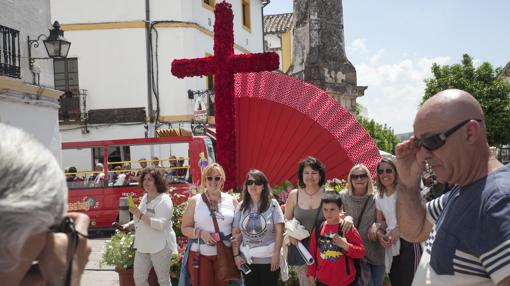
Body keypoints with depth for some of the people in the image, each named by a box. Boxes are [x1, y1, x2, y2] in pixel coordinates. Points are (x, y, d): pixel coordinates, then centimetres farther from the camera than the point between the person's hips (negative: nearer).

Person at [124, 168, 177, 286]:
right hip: (143, 245, 8)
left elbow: (161, 224, -25)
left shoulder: (164, 199, -14)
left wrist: (140, 215, -29)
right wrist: (129, 224, 12)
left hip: (160, 246, -8)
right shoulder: (144, 197, 12)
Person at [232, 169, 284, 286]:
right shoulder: (241, 207, 5)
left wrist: (276, 255, -11)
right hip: (247, 259, 3)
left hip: (269, 259, -3)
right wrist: (236, 255, 0)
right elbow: (235, 232, 6)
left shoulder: (272, 204, -4)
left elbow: (279, 231, -6)